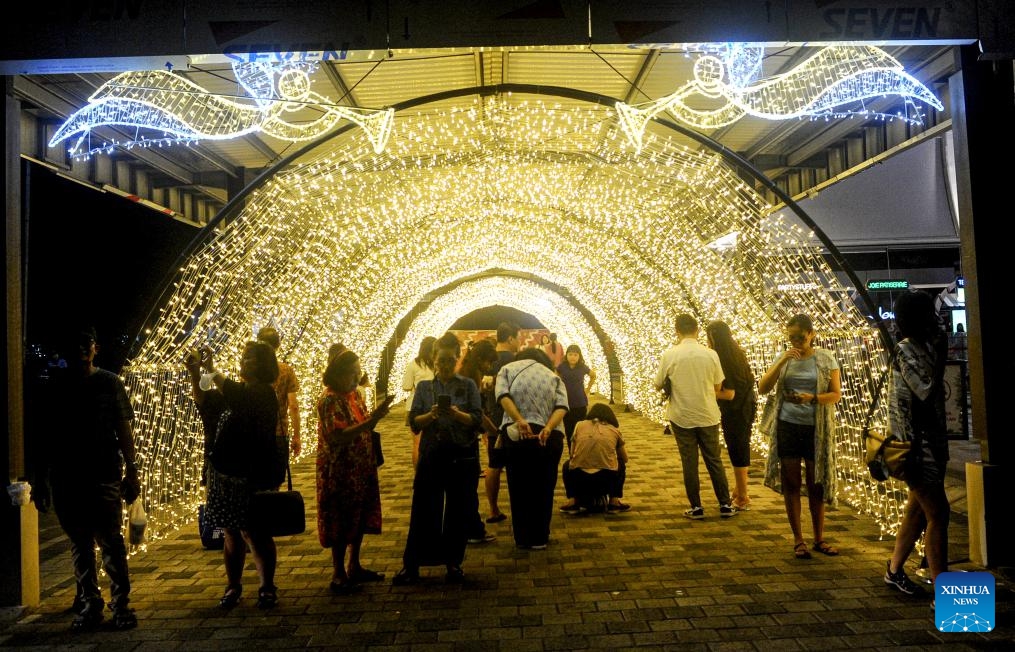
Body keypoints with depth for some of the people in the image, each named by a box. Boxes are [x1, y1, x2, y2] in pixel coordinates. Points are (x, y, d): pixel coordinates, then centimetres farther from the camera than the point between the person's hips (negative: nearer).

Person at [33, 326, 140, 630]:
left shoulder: (110, 382, 2)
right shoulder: (54, 385, 8)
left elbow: (124, 430, 3)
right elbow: (44, 434, 12)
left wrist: (131, 473, -3)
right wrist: (40, 480, 11)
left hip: (104, 474, -3)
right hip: (65, 476, 3)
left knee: (110, 540, -5)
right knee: (79, 543, 9)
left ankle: (121, 604, 3)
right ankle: (89, 603, 18)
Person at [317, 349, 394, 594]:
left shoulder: (355, 394, 9)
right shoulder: (329, 399, -17)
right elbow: (338, 436, -28)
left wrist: (376, 416, -1)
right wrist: (371, 421, -32)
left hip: (361, 468, 8)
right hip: (340, 472, -8)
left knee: (361, 518, 15)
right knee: (341, 522, 1)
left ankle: (354, 567, 29)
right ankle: (338, 575, 13)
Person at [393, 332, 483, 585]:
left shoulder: (468, 385, 3)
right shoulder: (423, 387, 6)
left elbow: (477, 420, -5)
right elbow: (414, 423, -1)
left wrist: (457, 414, -24)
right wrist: (431, 415, -21)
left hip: (462, 457, 0)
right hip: (431, 455, 1)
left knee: (458, 512, 7)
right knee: (423, 511, 2)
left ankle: (454, 563, 22)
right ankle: (410, 566, 12)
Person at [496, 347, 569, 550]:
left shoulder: (508, 369, 13)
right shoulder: (554, 376, 17)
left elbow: (503, 396, -8)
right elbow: (562, 406, -2)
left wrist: (520, 421, -19)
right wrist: (548, 428, -14)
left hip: (517, 434, -1)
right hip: (550, 437, 2)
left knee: (519, 487, 13)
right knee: (544, 488, 15)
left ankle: (523, 538, 22)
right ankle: (540, 538, 24)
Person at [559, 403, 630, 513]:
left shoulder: (580, 425, 13)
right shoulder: (614, 430, 14)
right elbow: (625, 459, 26)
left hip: (579, 480, 0)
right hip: (607, 479, 0)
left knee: (567, 465, 34)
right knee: (621, 465, 32)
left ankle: (573, 501, 20)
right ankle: (614, 502, 24)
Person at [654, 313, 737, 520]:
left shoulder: (669, 355, -10)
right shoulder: (710, 354, -6)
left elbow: (658, 385, 0)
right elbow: (718, 386, 4)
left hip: (682, 417, -1)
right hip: (708, 416, 2)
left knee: (689, 463, 7)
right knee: (714, 461, 13)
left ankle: (696, 507, 11)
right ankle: (725, 505, 19)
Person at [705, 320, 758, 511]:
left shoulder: (722, 360, -23)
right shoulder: (737, 353, 5)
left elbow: (729, 394, -25)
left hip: (735, 411, -9)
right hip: (746, 407, 9)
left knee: (737, 452, 2)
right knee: (740, 450, 19)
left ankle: (742, 498, 13)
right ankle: (739, 491, 33)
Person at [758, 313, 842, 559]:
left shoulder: (826, 358, 0)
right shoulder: (784, 358, 4)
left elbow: (836, 394, -3)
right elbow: (763, 388, -5)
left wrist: (812, 398, -22)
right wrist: (782, 360, -14)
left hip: (816, 429, -1)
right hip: (787, 427, 1)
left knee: (816, 484, 9)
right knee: (791, 484, 6)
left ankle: (819, 539, 24)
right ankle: (798, 540, 16)